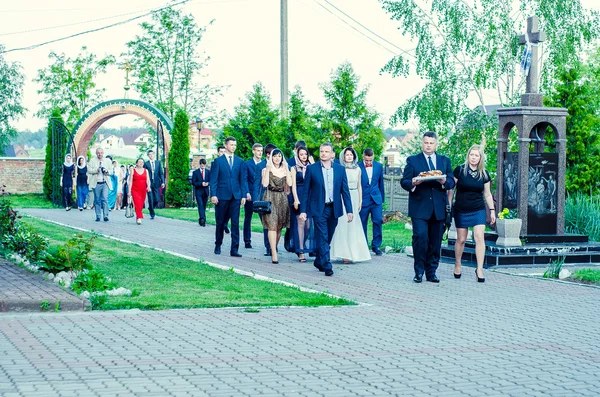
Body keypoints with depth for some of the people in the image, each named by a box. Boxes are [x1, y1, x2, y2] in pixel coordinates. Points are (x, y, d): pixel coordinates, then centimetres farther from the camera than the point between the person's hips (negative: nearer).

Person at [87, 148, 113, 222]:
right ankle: (98, 216, 11)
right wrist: (96, 170, -18)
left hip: (105, 183, 0)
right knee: (97, 200, 4)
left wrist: (106, 171, -13)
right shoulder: (92, 161, 8)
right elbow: (89, 170, -2)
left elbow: (111, 171, 9)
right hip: (96, 183, 0)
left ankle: (106, 216, -13)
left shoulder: (108, 161, 12)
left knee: (105, 199, -12)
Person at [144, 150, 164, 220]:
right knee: (150, 200, -4)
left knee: (157, 200, -2)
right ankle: (152, 214, 7)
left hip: (156, 183, 2)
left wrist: (162, 182, -3)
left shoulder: (158, 162, 8)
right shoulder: (146, 164, 0)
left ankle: (150, 208, 27)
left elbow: (161, 173, 7)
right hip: (149, 184, -2)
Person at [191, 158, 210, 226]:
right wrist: (201, 184, -19)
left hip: (205, 191, 3)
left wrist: (207, 183, -15)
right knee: (200, 205, -16)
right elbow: (193, 182, -5)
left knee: (204, 206, 6)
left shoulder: (208, 172, 9)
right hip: (198, 191, -3)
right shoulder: (195, 172, 1)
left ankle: (201, 220, 15)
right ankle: (202, 219, -27)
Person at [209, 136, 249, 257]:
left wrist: (243, 195, 2)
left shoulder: (239, 161, 10)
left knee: (235, 223, -4)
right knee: (220, 223, 8)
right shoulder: (218, 161, 2)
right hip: (222, 196, -2)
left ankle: (234, 249, -4)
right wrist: (213, 195, -9)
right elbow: (213, 179, 0)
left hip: (236, 196, 2)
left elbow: (243, 179, 10)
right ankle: (218, 246, 22)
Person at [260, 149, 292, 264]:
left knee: (279, 227, 5)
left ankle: (274, 248, 23)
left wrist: (286, 169, -7)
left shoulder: (285, 170, 11)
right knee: (272, 225, -13)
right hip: (270, 198, -4)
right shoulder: (266, 170, 2)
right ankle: (274, 254, -18)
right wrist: (268, 169, -15)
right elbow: (265, 184, -13)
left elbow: (289, 183, -3)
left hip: (282, 199, 4)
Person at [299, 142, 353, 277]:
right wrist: (303, 210, -5)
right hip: (318, 209, -3)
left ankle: (319, 261, 29)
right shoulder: (311, 169, -1)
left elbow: (345, 190, 7)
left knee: (327, 238, 12)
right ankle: (327, 266, -11)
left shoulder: (340, 169, 6)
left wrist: (349, 210, 1)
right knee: (322, 238, -9)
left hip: (334, 209, 3)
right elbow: (305, 191, 1)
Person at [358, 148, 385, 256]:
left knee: (378, 221, -6)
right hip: (363, 199, -2)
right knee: (362, 223, 2)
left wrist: (382, 198, 16)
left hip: (376, 199, 2)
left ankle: (376, 246, 6)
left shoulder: (379, 166, 7)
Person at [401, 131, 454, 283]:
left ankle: (431, 272, 13)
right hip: (420, 207, -3)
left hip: (438, 208, 3)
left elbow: (451, 182, 10)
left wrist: (444, 182, -13)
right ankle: (419, 271, -3)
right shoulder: (412, 160, 7)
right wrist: (412, 183, -20)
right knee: (420, 237, -14)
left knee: (435, 241, 4)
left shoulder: (445, 161, 16)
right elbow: (404, 182, 2)